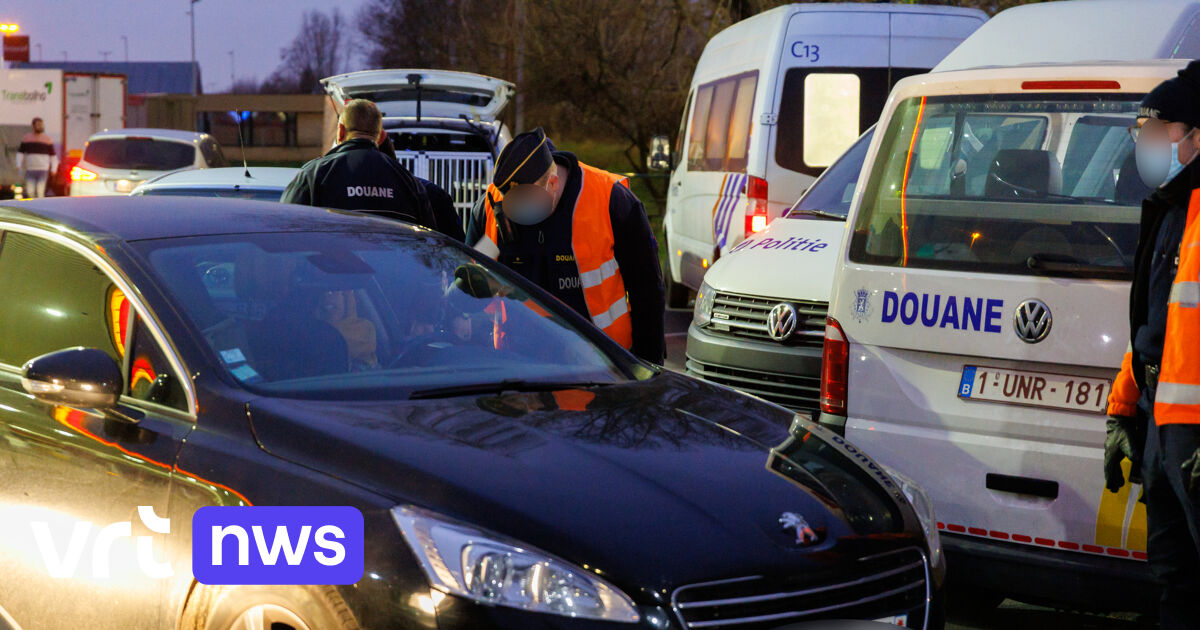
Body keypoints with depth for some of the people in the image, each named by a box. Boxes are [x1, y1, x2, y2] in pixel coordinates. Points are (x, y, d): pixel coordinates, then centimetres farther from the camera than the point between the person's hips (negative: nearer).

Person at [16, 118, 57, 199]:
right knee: (30, 191, -3)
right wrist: (19, 165, -4)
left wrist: (54, 169, -1)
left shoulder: (47, 139, 3)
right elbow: (20, 152, 9)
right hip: (30, 170, 2)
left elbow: (53, 155, 6)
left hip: (43, 170, -2)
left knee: (40, 191, -12)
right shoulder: (27, 137, 7)